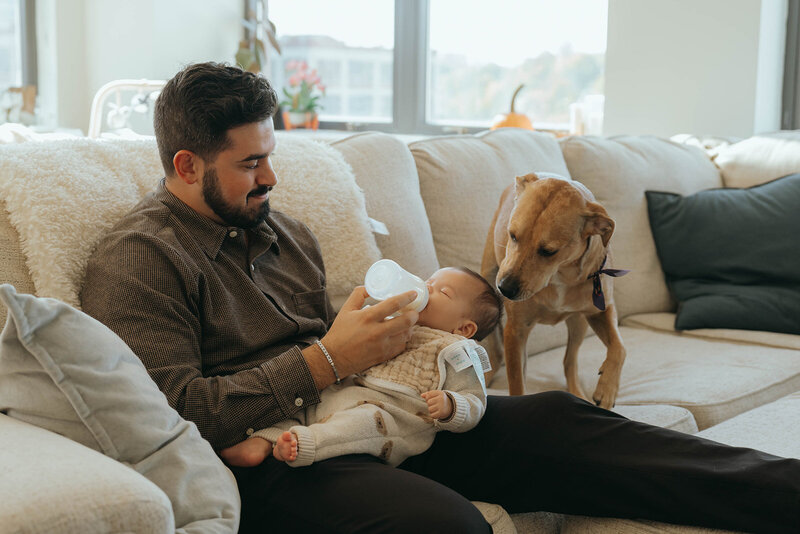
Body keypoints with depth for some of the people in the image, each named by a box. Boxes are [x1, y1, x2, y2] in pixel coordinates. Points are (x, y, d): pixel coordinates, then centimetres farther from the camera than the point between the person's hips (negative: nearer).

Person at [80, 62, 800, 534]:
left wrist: (408, 329, 3)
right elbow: (175, 413, -17)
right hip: (265, 457, -7)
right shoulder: (138, 261, -6)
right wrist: (324, 361, -19)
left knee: (547, 420, -11)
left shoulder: (282, 232, 19)